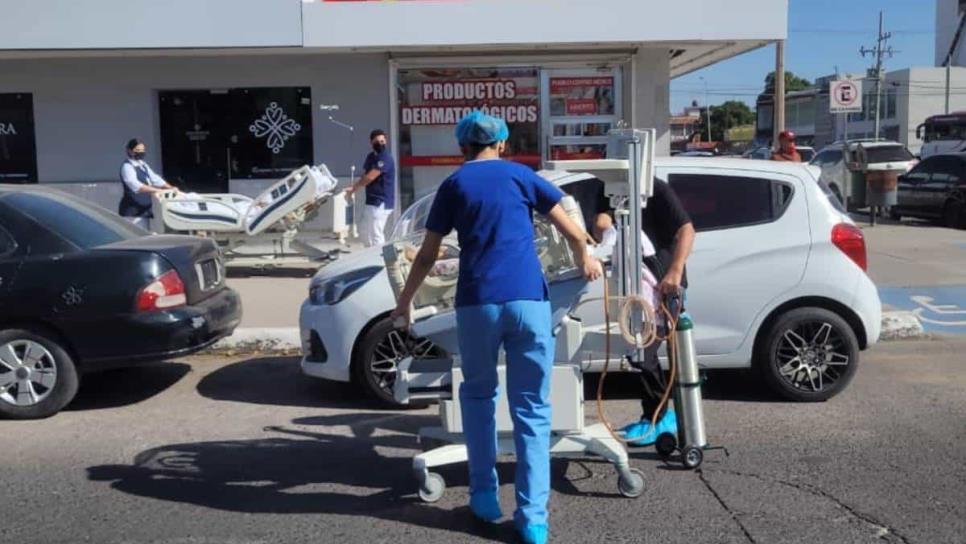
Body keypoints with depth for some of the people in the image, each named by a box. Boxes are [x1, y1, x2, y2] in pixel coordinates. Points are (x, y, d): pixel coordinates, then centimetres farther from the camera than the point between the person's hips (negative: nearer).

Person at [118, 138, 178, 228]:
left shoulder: (143, 165, 14)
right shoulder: (127, 166, -12)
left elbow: (155, 178, 14)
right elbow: (135, 185, -25)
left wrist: (171, 188, -3)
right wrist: (157, 190, -32)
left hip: (144, 209, 9)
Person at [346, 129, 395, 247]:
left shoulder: (385, 158, -16)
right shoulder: (371, 156, 14)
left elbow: (369, 177, -19)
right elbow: (363, 176, 14)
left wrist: (353, 188, -9)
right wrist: (353, 187, -3)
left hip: (381, 202, -10)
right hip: (372, 201, 10)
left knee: (376, 234, -9)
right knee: (365, 232, 17)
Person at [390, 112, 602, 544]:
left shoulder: (453, 185, 13)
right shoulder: (521, 175, 13)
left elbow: (428, 255, 15)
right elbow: (573, 232, 12)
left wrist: (405, 299, 29)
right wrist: (584, 261, 32)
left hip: (477, 303, 0)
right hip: (528, 299, 0)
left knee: (478, 394, 21)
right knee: (531, 408, 5)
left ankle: (485, 495, 21)